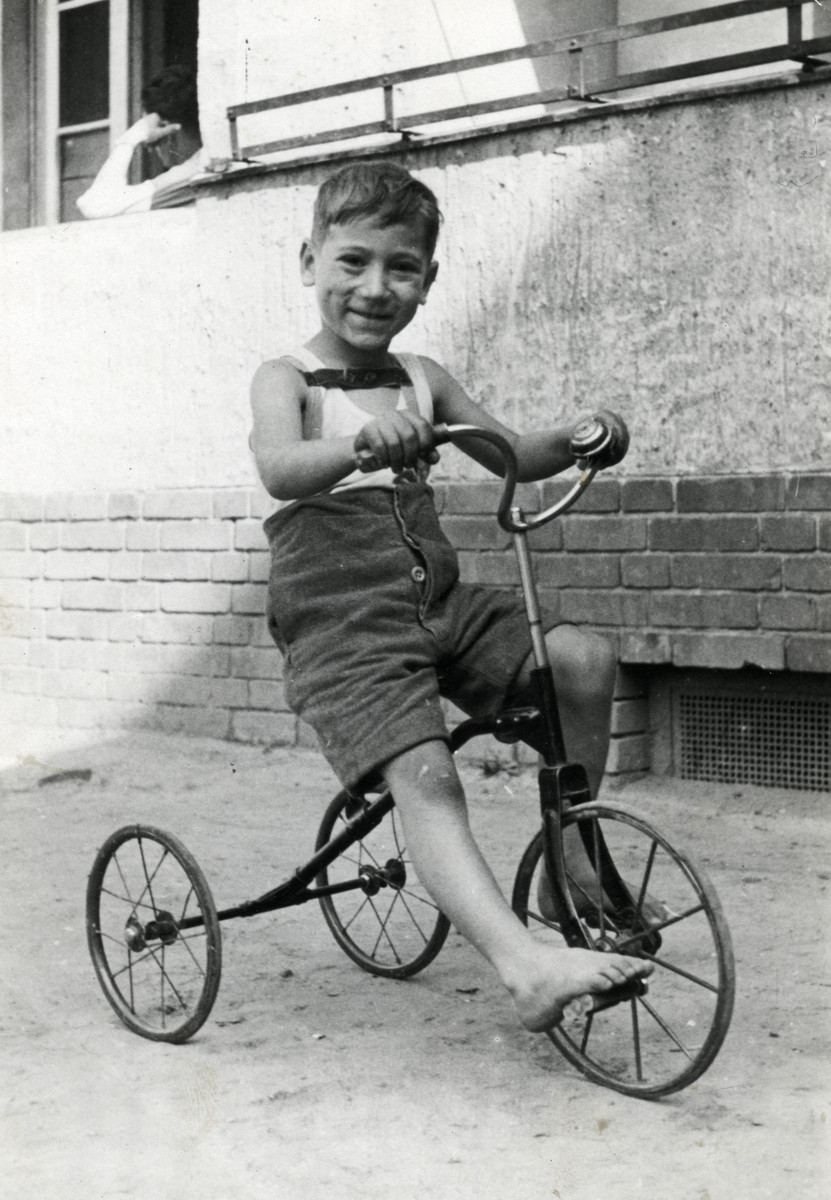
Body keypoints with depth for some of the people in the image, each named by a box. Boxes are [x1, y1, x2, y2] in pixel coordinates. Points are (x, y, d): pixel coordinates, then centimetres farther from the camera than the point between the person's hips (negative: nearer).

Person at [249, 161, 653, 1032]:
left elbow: (512, 455, 17)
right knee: (424, 775, -27)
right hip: (341, 619, -6)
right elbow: (279, 467, -25)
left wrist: (575, 440, -6)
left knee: (584, 660, -13)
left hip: (438, 600, 6)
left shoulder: (421, 379, 14)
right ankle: (527, 966, -40)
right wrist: (363, 444, -46)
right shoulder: (286, 380, -3)